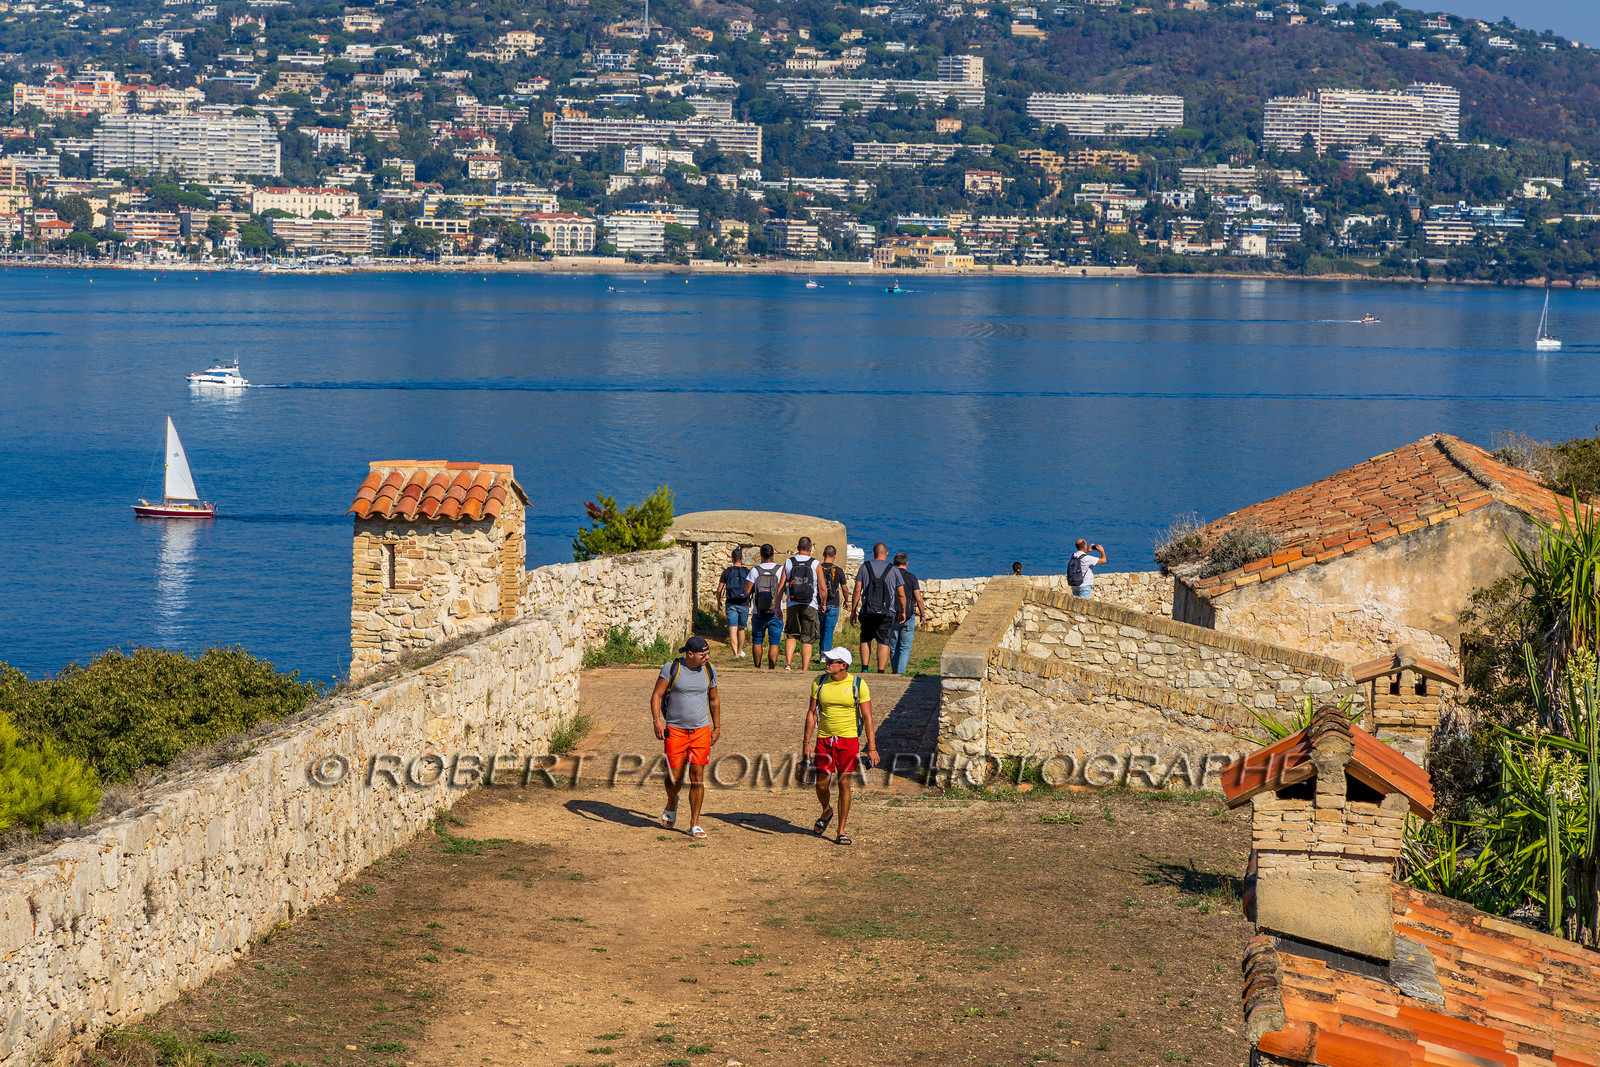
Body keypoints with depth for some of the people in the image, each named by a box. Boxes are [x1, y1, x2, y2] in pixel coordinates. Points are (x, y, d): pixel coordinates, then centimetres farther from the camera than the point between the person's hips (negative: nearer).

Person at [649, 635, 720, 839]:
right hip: (675, 731, -2)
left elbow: (714, 699, 17)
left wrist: (717, 727, 17)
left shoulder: (709, 671, 3)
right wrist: (657, 720, -17)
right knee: (675, 778, 0)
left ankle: (694, 825, 3)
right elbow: (656, 695, -5)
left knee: (697, 777, -4)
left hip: (701, 731, 2)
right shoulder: (672, 668, -7)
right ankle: (671, 804, 34)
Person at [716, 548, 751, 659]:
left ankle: (735, 653, -19)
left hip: (731, 605, -1)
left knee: (732, 629, -6)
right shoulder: (747, 572, -1)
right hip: (744, 604, 1)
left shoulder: (727, 572, -1)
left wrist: (719, 602, 17)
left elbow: (719, 590, 1)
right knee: (741, 629, 16)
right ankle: (740, 651, 30)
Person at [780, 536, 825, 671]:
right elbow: (823, 589, -4)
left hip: (793, 605, 1)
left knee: (790, 635, 16)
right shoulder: (816, 565, -2)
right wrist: (823, 604, 14)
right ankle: (804, 670, 1)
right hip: (810, 607, -1)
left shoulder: (788, 563, 3)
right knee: (807, 640, 5)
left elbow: (781, 588, 2)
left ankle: (788, 664, -2)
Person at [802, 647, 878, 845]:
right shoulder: (820, 682, 2)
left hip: (848, 740, -3)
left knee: (844, 784, -5)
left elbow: (867, 718, -4)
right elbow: (811, 713, 7)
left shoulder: (858, 685, -6)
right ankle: (826, 811, 36)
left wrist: (872, 748, -8)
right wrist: (806, 742, 2)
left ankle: (841, 831, 5)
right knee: (822, 784, 3)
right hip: (824, 740, 3)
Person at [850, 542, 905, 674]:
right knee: (883, 643, 0)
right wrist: (902, 612, 19)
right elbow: (901, 595, 5)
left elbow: (857, 591, 0)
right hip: (887, 613, -1)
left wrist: (853, 610, 7)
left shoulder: (865, 567, 2)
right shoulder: (893, 570, 2)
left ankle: (864, 669, 8)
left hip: (867, 611, 1)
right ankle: (881, 672, -5)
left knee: (865, 640, 17)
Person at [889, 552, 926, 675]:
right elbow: (918, 599, -6)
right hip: (908, 616, -2)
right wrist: (923, 614, 8)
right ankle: (900, 673, -12)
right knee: (905, 648, 0)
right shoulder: (911, 577, -5)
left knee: (893, 648, 12)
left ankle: (895, 673, 19)